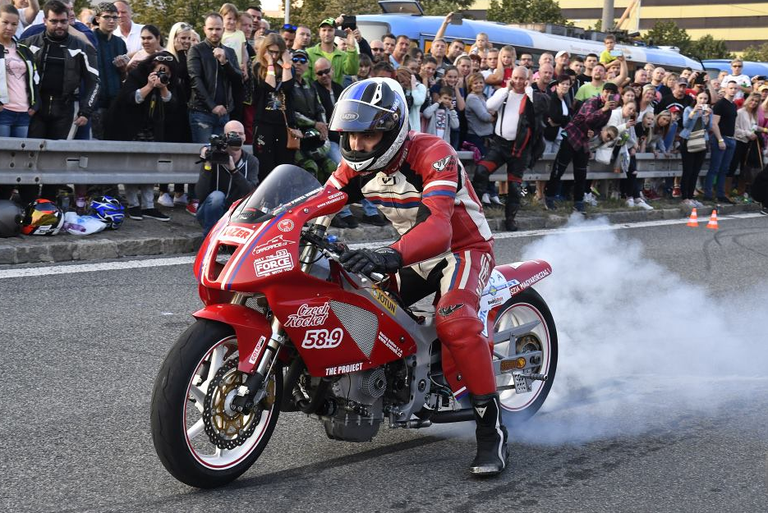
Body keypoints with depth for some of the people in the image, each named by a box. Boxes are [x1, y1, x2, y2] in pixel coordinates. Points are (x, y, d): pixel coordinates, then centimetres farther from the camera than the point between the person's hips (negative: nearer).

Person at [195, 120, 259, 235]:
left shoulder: (251, 161, -1)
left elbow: (251, 192, -19)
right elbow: (201, 193, -18)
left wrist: (233, 169, -31)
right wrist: (207, 166, -29)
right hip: (210, 214, -2)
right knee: (217, 196, -32)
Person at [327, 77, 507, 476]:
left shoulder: (432, 155, -29)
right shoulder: (358, 163, -5)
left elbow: (437, 228, -43)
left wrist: (391, 256, -61)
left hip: (463, 248, -8)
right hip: (413, 252, 8)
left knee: (454, 322, -33)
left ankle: (491, 426, -25)